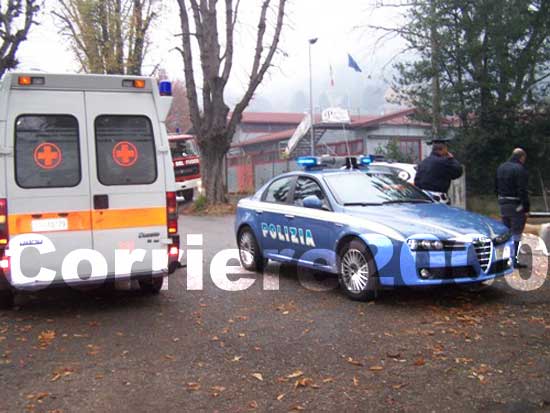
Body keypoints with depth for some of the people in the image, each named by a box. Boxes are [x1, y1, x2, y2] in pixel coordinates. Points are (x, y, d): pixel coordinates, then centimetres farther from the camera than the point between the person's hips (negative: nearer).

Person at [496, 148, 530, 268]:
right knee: (516, 233, -2)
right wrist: (526, 208, -15)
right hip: (516, 205, -8)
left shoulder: (501, 168, 12)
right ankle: (513, 259, -2)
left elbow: (497, 188, 16)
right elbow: (522, 191, -18)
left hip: (503, 204, 8)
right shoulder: (520, 169, -14)